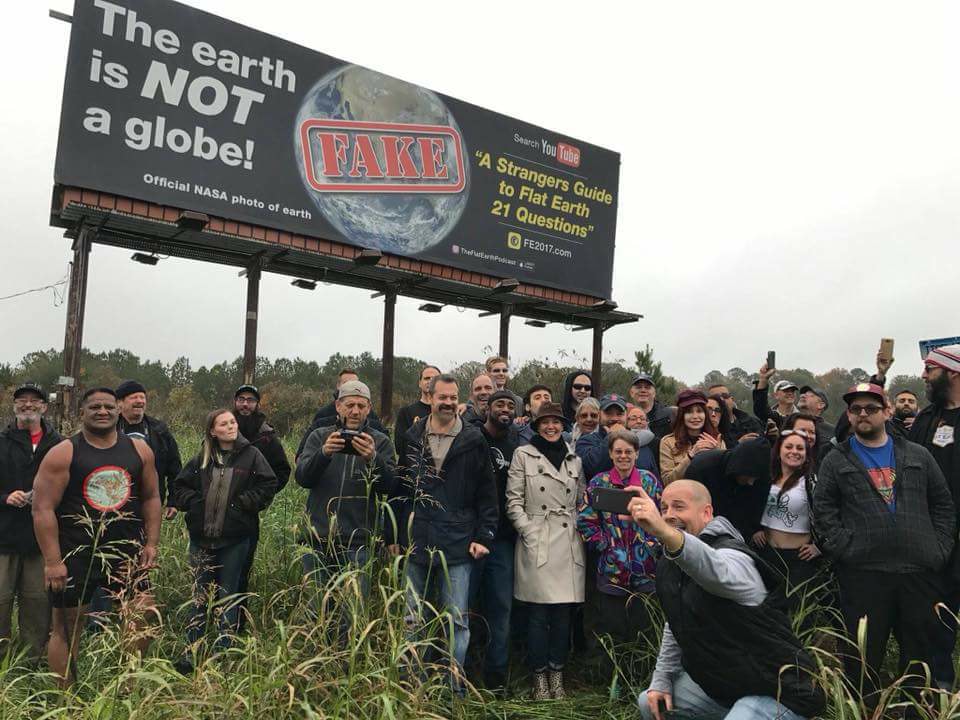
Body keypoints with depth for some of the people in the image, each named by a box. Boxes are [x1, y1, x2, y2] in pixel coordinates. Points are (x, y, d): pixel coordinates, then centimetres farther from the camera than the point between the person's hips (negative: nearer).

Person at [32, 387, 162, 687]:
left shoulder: (139, 450, 4)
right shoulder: (62, 454, -7)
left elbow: (151, 498, 12)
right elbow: (43, 509, -10)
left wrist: (151, 544, 5)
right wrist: (53, 561, -14)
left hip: (126, 552, 3)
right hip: (75, 555, -3)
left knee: (145, 617, 4)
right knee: (66, 627, 7)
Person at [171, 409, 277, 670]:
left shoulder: (251, 455, -3)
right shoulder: (202, 459, 6)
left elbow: (269, 485, -4)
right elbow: (179, 487, 13)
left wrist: (244, 503, -10)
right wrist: (195, 502, -2)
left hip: (235, 539, -2)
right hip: (202, 538, 3)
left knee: (228, 596, 7)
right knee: (199, 596, 10)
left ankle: (224, 652, 18)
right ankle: (191, 653, 20)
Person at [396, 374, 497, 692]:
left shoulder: (473, 441, 0)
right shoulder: (411, 438, 5)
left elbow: (487, 495, 1)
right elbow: (398, 490, 10)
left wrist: (483, 536, -5)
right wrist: (394, 537, 7)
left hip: (457, 546, -2)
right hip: (415, 544, 2)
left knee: (457, 621, 4)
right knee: (411, 620, 11)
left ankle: (456, 686, 17)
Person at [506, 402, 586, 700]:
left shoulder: (574, 460, 14)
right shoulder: (523, 455, 2)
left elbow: (582, 502, 17)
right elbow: (514, 501, -1)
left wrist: (581, 531, 5)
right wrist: (529, 532, -9)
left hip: (569, 545, 4)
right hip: (536, 544, -3)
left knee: (563, 614, 7)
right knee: (538, 614, 0)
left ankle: (557, 674, 20)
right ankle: (539, 676, 14)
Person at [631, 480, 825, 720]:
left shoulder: (731, 555, -24)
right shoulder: (668, 565, 4)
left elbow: (718, 574, -51)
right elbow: (675, 626, 17)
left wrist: (666, 534, -68)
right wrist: (661, 681, 6)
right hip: (719, 681, 9)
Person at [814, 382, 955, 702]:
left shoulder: (918, 455, 13)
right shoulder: (836, 461, 6)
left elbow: (943, 504, 13)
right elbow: (823, 509, 1)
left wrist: (941, 548, 3)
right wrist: (844, 548, -9)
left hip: (921, 571, 2)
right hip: (863, 572, -2)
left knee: (920, 650, 10)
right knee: (864, 654, 4)